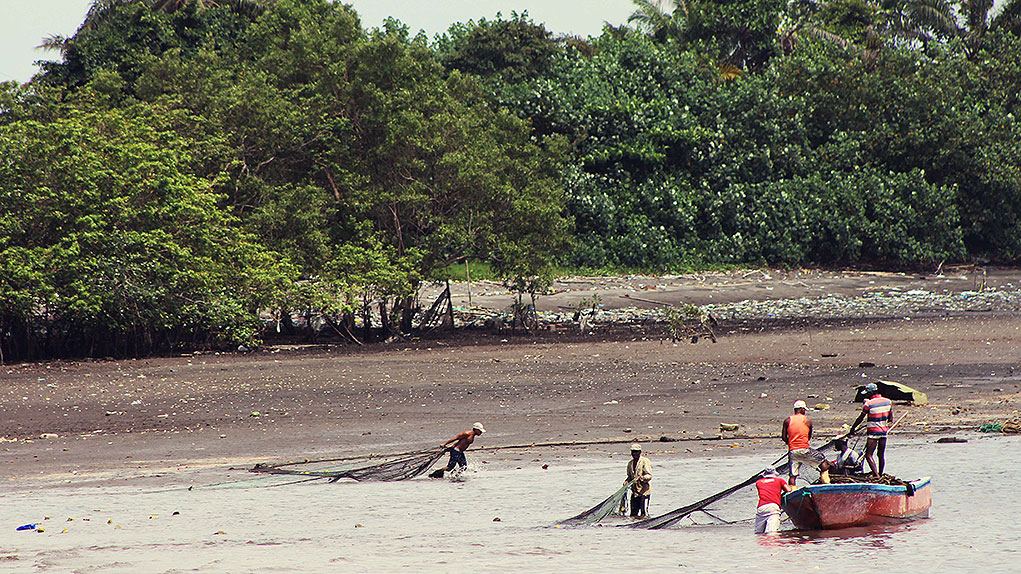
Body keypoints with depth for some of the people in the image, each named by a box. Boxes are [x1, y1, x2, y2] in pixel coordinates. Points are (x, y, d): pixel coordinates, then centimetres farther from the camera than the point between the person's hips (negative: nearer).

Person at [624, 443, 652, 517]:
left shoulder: (645, 461, -6)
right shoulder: (630, 463, 15)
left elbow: (649, 476, -11)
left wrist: (641, 477, -29)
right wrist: (627, 481, 3)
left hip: (644, 491, -6)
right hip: (634, 491, 6)